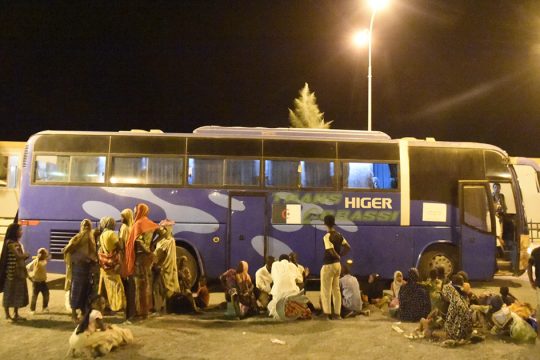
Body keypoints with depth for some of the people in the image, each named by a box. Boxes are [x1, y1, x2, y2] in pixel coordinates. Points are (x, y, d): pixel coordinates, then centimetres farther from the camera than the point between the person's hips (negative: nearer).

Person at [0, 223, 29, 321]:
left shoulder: (17, 243, 15)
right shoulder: (10, 242, -12)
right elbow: (18, 255, -17)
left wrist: (24, 255, -5)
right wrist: (26, 255, 0)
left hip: (19, 272, 8)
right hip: (11, 272, -8)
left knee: (18, 293, 11)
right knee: (10, 293, 0)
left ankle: (16, 314, 19)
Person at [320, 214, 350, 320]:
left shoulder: (327, 236, -17)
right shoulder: (339, 235, 7)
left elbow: (331, 251, -25)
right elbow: (348, 247, 7)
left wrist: (337, 256, -6)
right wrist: (340, 255, 6)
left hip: (328, 265, -8)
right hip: (338, 264, 8)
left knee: (326, 291, 2)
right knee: (336, 289, 13)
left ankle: (327, 313, 5)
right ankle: (337, 313, 17)